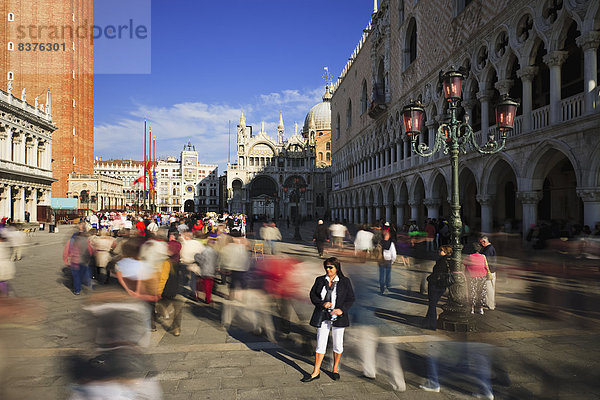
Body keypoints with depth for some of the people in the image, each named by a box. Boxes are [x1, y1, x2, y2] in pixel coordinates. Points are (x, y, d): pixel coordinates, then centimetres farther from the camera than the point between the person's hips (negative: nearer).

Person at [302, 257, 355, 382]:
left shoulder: (345, 282, -2)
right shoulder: (320, 280, 3)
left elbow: (351, 298, 0)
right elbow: (313, 295, 4)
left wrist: (342, 310, -15)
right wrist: (322, 304, -14)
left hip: (338, 317, -1)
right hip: (322, 317, 1)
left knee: (338, 344, 10)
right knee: (320, 344, 4)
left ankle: (335, 369, 31)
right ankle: (316, 372, 13)